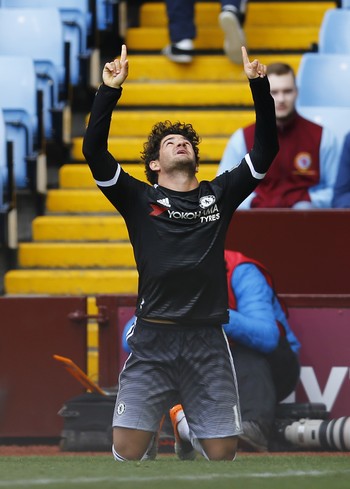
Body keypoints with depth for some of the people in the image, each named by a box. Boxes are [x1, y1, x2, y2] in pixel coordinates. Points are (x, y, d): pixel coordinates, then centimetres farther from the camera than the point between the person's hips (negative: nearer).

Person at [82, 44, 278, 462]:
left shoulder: (218, 195, 14)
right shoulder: (140, 199, 9)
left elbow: (265, 150, 10)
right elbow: (94, 151, -2)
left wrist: (259, 86, 2)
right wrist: (110, 90, -9)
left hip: (208, 341, 2)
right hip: (152, 338, -1)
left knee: (222, 454, 1)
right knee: (127, 451, -9)